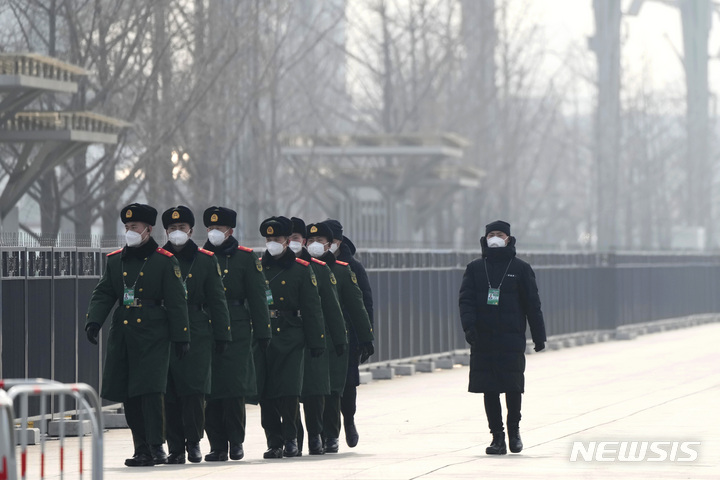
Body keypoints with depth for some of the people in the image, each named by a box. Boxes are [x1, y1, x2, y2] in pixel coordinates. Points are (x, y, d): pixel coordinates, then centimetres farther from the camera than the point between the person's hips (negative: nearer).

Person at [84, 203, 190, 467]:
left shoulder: (164, 261, -2)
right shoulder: (115, 260, 11)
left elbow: (176, 302, -2)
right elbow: (103, 294, 9)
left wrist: (181, 337, -5)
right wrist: (94, 321, -8)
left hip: (152, 336, -5)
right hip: (122, 336, 5)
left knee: (150, 390, -14)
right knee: (128, 395, 5)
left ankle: (156, 447, -10)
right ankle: (141, 449, 14)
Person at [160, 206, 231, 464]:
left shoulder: (206, 260, 7)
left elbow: (217, 300, 7)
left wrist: (221, 334, 2)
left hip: (197, 335, -1)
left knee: (194, 388, -8)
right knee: (170, 393, 0)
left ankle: (193, 441, 3)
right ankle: (175, 447, 5)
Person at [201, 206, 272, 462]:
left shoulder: (246, 258, 4)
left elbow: (257, 298, 3)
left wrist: (262, 332, -1)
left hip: (236, 332, -2)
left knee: (234, 387, -6)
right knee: (210, 390, 0)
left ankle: (236, 441, 4)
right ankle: (217, 445, 4)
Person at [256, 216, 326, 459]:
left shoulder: (301, 269, 5)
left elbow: (312, 309, 4)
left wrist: (317, 341, 0)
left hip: (290, 339, -2)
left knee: (289, 392, -10)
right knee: (265, 394, -1)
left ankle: (290, 439, 2)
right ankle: (274, 442, 7)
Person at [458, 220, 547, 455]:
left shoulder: (520, 269, 6)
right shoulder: (475, 269, 10)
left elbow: (532, 304, 7)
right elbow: (466, 299, 2)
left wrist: (539, 336, 6)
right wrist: (469, 325, -15)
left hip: (512, 339, -2)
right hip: (482, 339, 2)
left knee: (513, 387, -4)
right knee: (489, 389, 1)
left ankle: (514, 429, 18)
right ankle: (497, 437, 7)